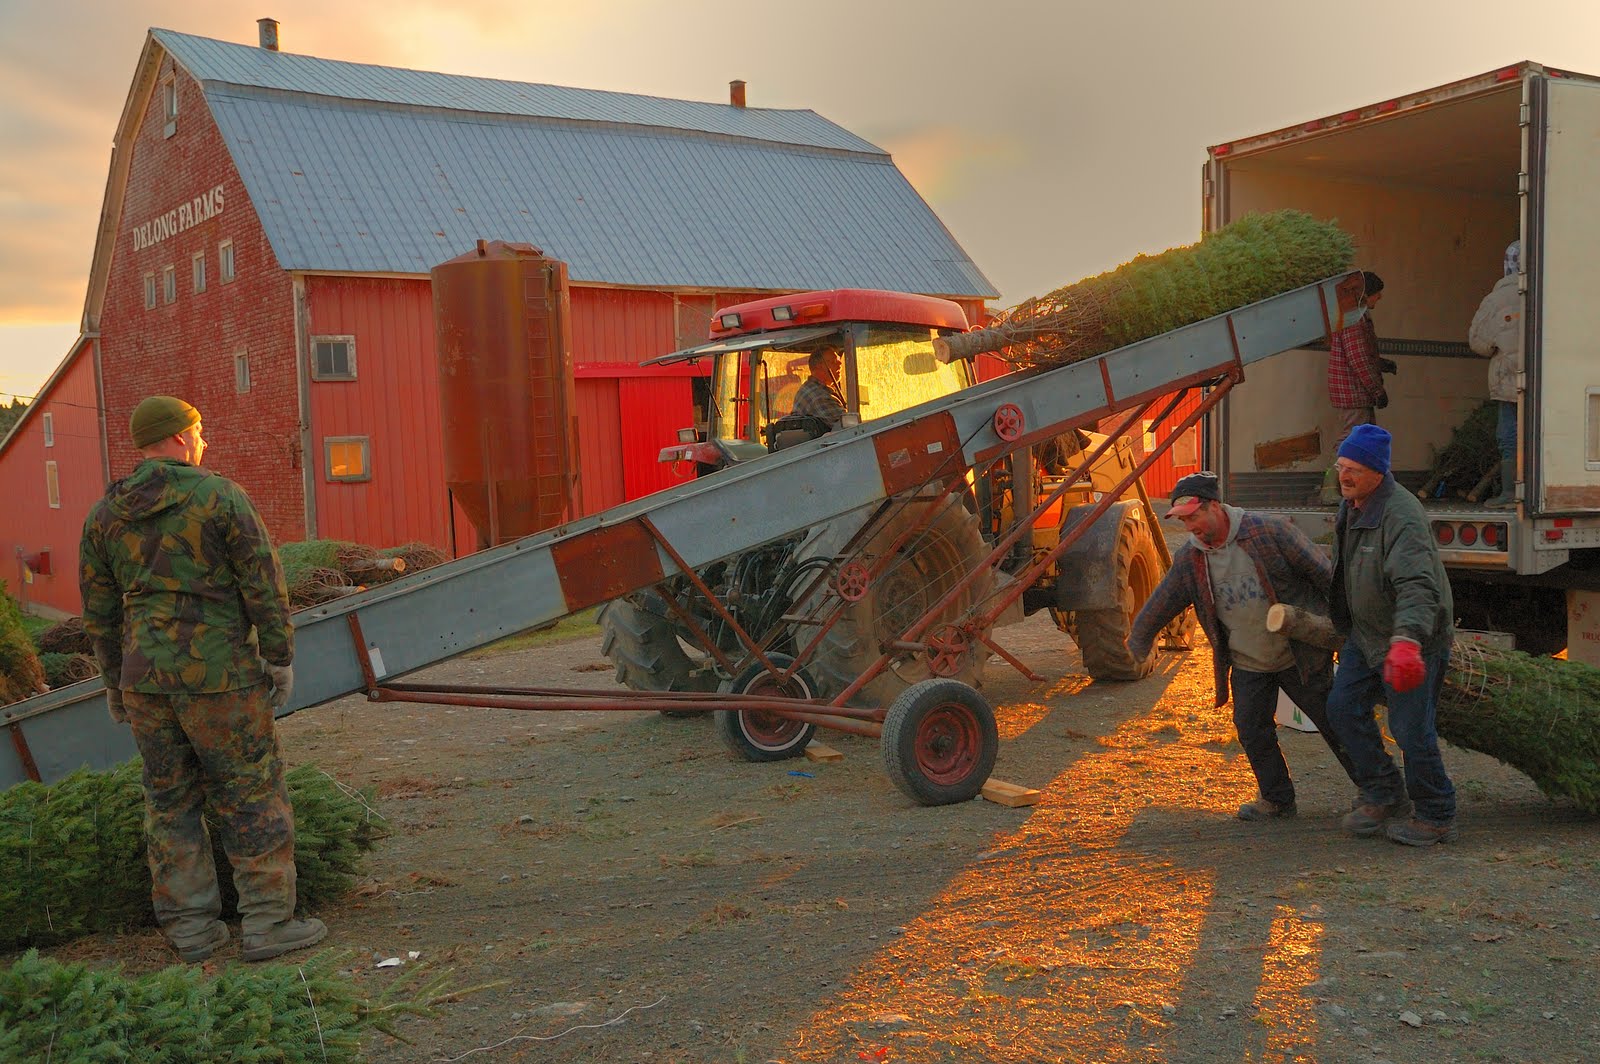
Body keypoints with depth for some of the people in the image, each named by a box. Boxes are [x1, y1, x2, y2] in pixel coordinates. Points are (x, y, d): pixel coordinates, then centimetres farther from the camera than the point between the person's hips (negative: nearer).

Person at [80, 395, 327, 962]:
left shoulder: (104, 514, 8)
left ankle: (190, 927, 18)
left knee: (170, 800, 13)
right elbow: (263, 584, -9)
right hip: (219, 675, -5)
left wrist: (115, 682, 21)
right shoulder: (220, 496, -8)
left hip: (145, 677, 5)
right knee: (252, 796, 3)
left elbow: (99, 609, 13)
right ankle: (268, 923, 6)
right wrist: (280, 657, -1)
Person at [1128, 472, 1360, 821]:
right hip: (1247, 664, 4)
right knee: (1252, 731, 4)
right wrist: (1138, 641, 17)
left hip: (1300, 655, -4)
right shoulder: (1188, 561, -4)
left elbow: (1323, 573, -10)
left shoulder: (1271, 533, -17)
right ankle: (1277, 799, 24)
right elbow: (1159, 605, 9)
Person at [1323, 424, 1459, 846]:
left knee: (1411, 728, -5)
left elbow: (1417, 586, -39)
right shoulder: (1350, 507, 5)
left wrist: (1407, 642, -53)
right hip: (1366, 633, 9)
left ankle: (1436, 818, 15)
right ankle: (1384, 797, 21)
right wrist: (1345, 632, 28)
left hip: (1413, 637, -9)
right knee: (1344, 707, 7)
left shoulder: (1401, 515, -26)